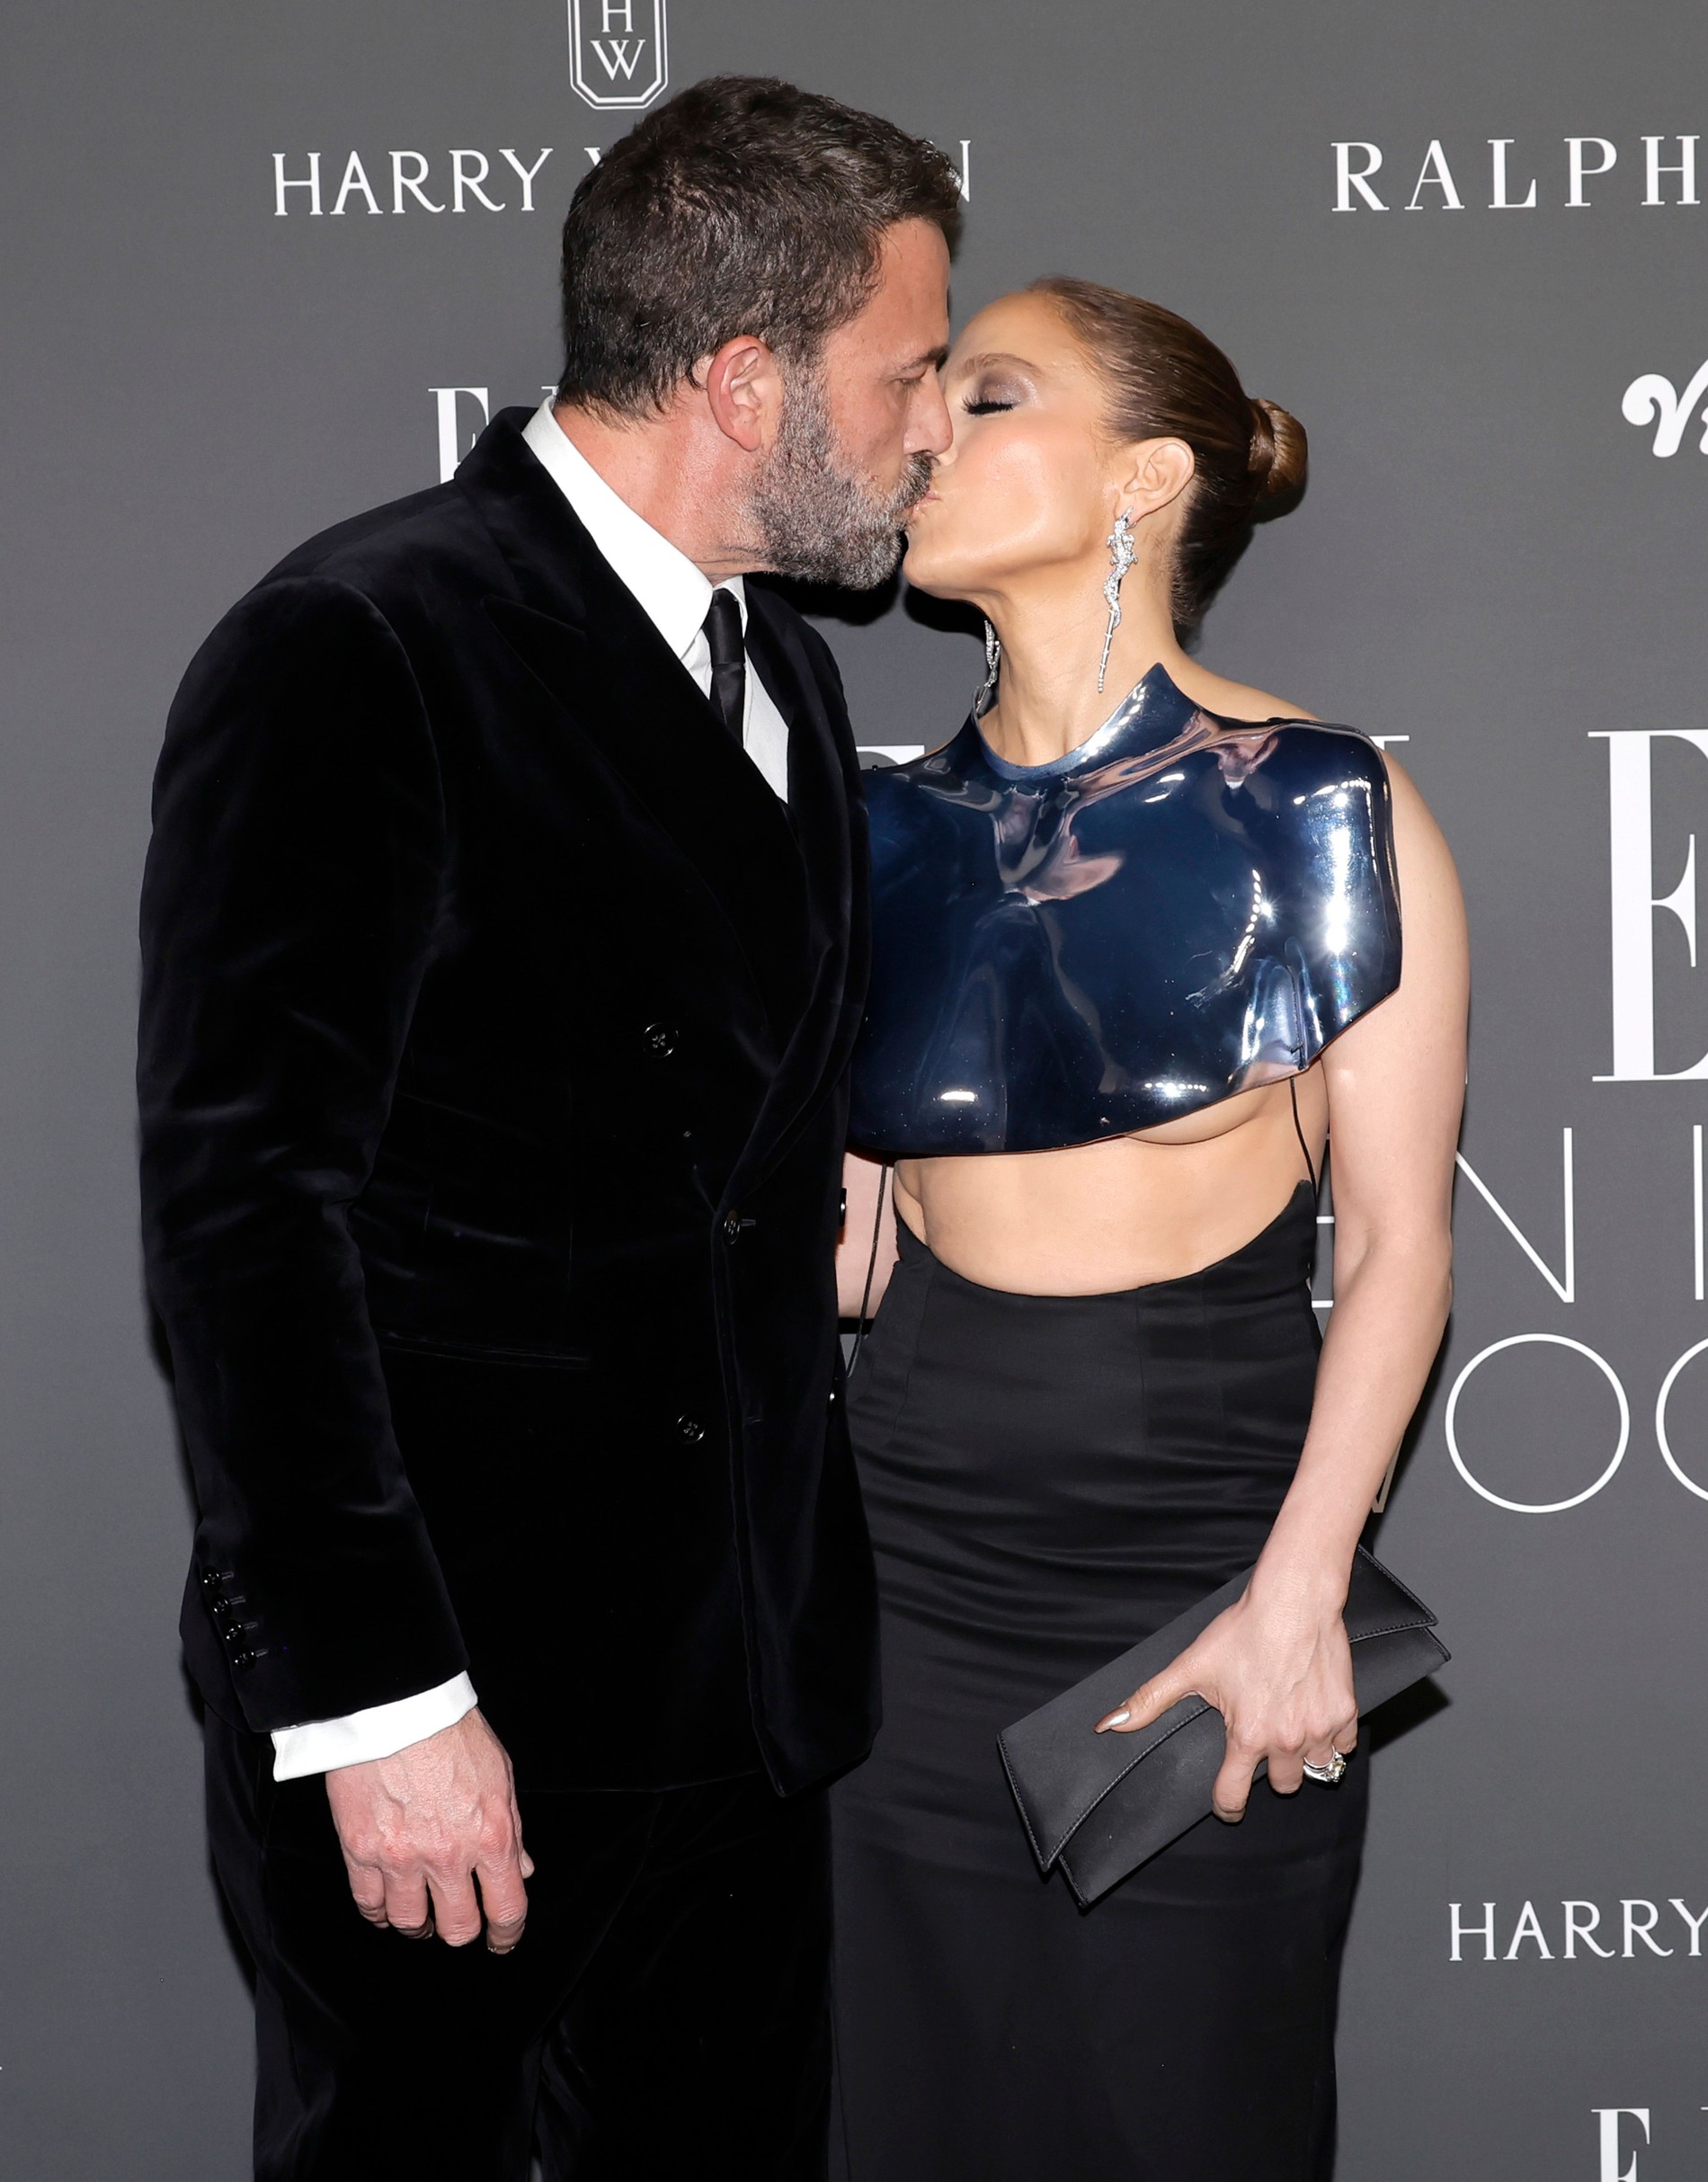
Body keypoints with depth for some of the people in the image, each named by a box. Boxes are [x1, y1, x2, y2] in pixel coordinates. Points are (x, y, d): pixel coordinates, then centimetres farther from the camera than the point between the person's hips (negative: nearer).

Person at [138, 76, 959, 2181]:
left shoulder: (782, 670, 13)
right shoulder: (353, 650, -14)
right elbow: (244, 1197, -18)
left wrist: (812, 1599, 12)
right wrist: (374, 1695, -19)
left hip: (736, 1693, 8)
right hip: (434, 1726, -7)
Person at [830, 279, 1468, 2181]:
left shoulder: (1323, 808, -4)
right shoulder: (892, 834, 7)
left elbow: (1395, 1240, -6)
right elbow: (846, 1239, 9)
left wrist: (1297, 1593, -13)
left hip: (1209, 1573, -3)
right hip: (913, 1564, 3)